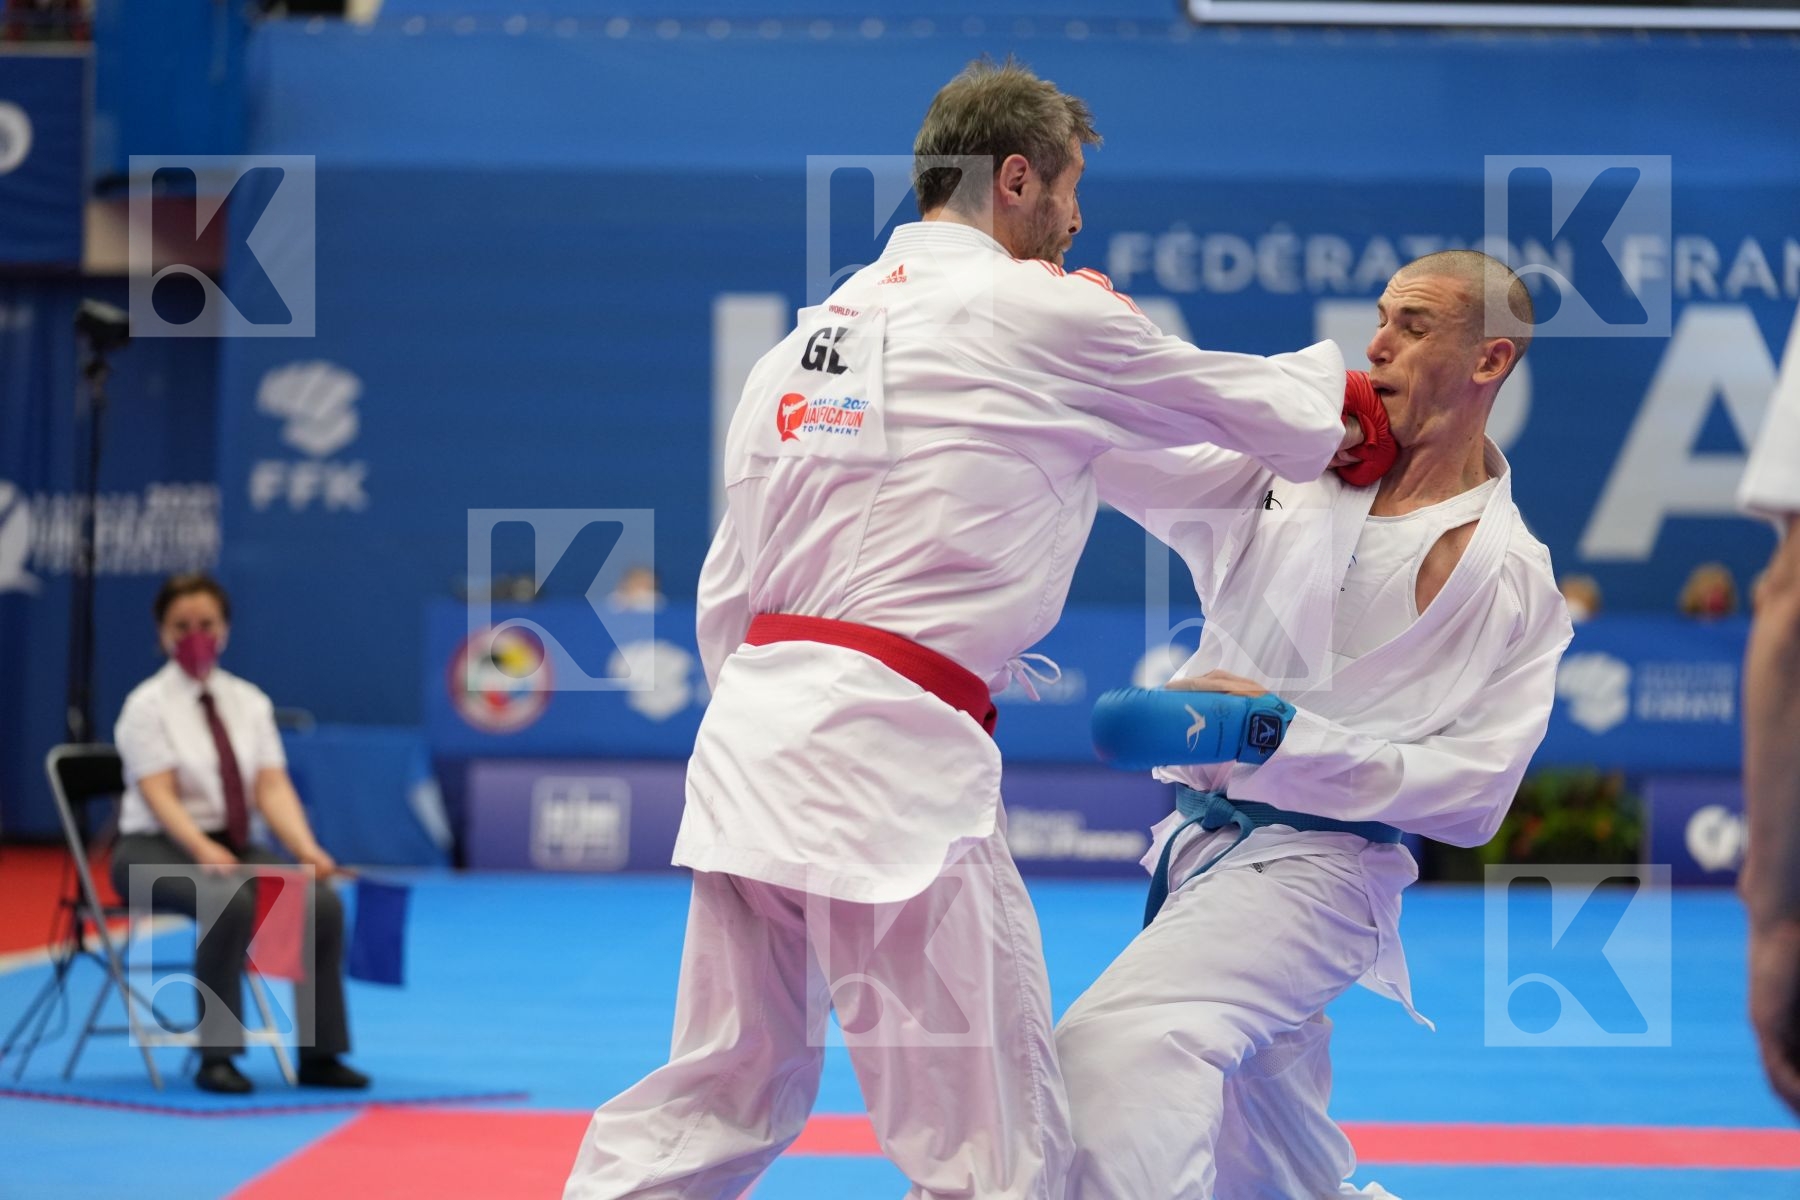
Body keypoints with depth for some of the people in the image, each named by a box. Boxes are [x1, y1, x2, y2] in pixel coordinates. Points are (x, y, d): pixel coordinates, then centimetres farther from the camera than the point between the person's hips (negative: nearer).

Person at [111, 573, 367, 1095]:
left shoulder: (248, 702, 8)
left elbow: (272, 787, -1)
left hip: (234, 847, 5)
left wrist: (307, 850, -19)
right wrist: (203, 850, -35)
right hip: (157, 849, -5)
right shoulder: (147, 705, -6)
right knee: (229, 903, -37)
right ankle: (216, 1057, -29)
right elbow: (159, 794, -18)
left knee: (321, 901, -21)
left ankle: (319, 1055, -13)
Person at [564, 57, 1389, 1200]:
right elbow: (1266, 415, 12)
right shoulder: (1044, 314, -2)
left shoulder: (812, 330, 19)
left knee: (720, 1103, 17)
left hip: (750, 739, 8)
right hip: (895, 757, -8)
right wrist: (1337, 385, 33)